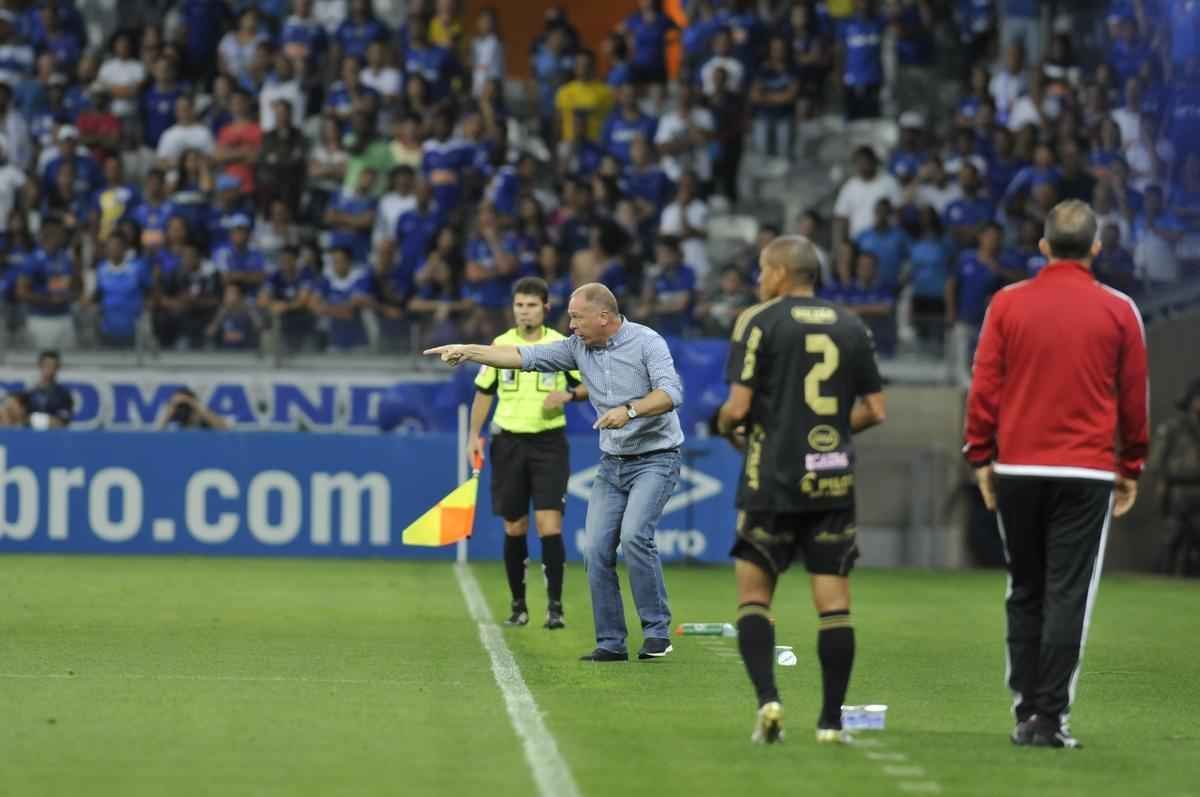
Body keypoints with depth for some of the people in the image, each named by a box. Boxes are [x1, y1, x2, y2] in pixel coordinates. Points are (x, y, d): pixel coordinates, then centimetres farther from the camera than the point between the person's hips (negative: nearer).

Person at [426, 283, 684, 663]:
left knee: (634, 535, -25)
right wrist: (468, 351, -3)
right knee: (597, 549, -4)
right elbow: (523, 356, 4)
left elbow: (671, 392, -24)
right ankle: (611, 643, 2)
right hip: (612, 464, 7)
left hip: (654, 459, -7)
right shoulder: (579, 347, 5)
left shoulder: (646, 343, -13)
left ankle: (657, 631, -16)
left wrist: (630, 410, -38)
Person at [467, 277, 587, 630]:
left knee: (549, 525, -12)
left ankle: (555, 606, -10)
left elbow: (588, 386, 6)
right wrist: (475, 435, 3)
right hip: (509, 441, 2)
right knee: (514, 528, 6)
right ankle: (518, 605, 17)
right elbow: (484, 393, 12)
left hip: (549, 442, -2)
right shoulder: (500, 345, 5)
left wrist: (569, 394, -15)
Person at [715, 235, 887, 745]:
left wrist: (726, 426, 12)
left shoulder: (759, 321, -4)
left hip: (773, 481, -3)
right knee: (834, 602, 4)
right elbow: (876, 411, 10)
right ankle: (831, 719, 3)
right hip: (834, 481, 3)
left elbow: (739, 405, -10)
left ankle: (767, 698, -12)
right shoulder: (851, 327, 9)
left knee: (753, 594, 6)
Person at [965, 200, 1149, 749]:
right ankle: (1050, 719, -6)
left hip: (1018, 471, 2)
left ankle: (1026, 712, 12)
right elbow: (1134, 398, 4)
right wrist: (1131, 469, 13)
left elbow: (983, 388, 0)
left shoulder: (1008, 305, 1)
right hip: (1086, 473, -2)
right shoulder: (1118, 311, 0)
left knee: (1025, 595, 13)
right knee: (1068, 597, -1)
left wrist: (981, 457, 8)